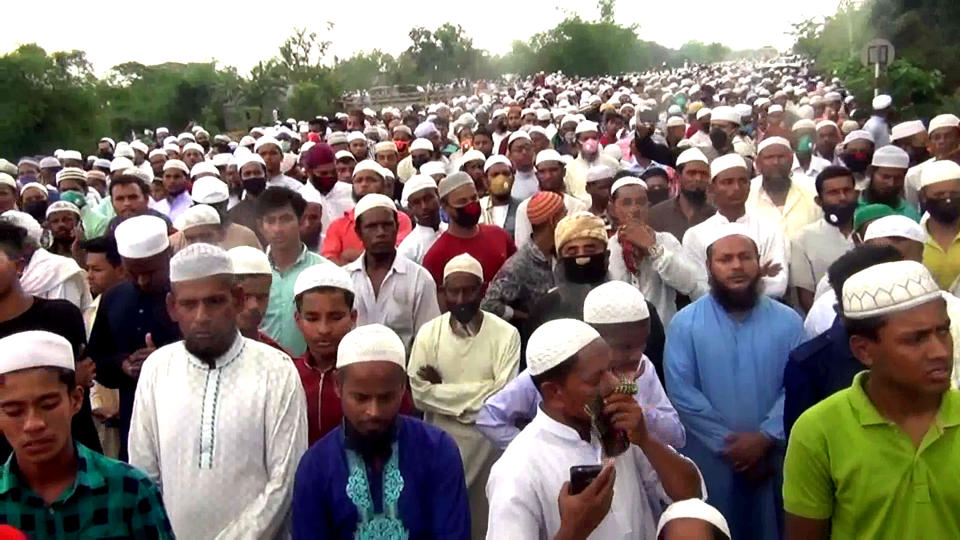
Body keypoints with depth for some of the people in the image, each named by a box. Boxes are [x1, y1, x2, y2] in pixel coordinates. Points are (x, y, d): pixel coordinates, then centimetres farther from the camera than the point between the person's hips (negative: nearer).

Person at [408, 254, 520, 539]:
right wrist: (482, 391, -13)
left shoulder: (506, 334, -9)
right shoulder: (428, 333, -4)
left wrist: (443, 389, -12)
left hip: (489, 443, -1)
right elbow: (420, 395, -10)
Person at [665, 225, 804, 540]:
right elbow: (682, 393, -11)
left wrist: (764, 438, -15)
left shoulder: (787, 321, 2)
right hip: (709, 459, -1)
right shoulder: (685, 323, -4)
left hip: (772, 458, 2)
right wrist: (727, 444, -13)